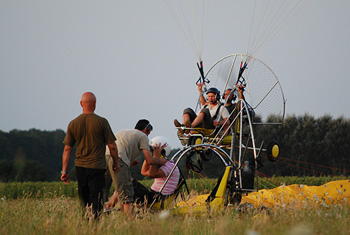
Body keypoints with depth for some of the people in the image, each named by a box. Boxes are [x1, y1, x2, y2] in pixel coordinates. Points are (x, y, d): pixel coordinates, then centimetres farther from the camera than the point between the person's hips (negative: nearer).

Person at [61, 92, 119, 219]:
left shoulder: (73, 124, 4)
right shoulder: (101, 122, -6)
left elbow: (67, 149, 5)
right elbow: (112, 146, -3)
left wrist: (64, 171, 9)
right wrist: (116, 162, 12)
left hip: (80, 166, 4)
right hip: (97, 166, -4)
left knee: (85, 200, 16)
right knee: (96, 199, -6)